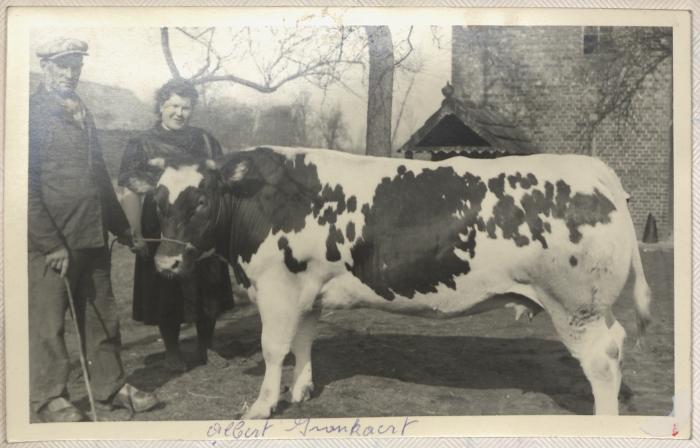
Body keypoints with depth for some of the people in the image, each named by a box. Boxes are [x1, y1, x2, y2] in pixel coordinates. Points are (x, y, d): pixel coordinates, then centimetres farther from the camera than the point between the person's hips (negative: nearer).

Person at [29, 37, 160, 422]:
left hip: (92, 236, 7)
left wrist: (120, 227, 19)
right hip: (50, 240, -6)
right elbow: (28, 186, -12)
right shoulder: (32, 112, -6)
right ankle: (49, 397, 19)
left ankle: (110, 387, 25)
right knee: (48, 322, 5)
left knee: (103, 316, 13)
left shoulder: (82, 113, 15)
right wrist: (50, 243, -17)